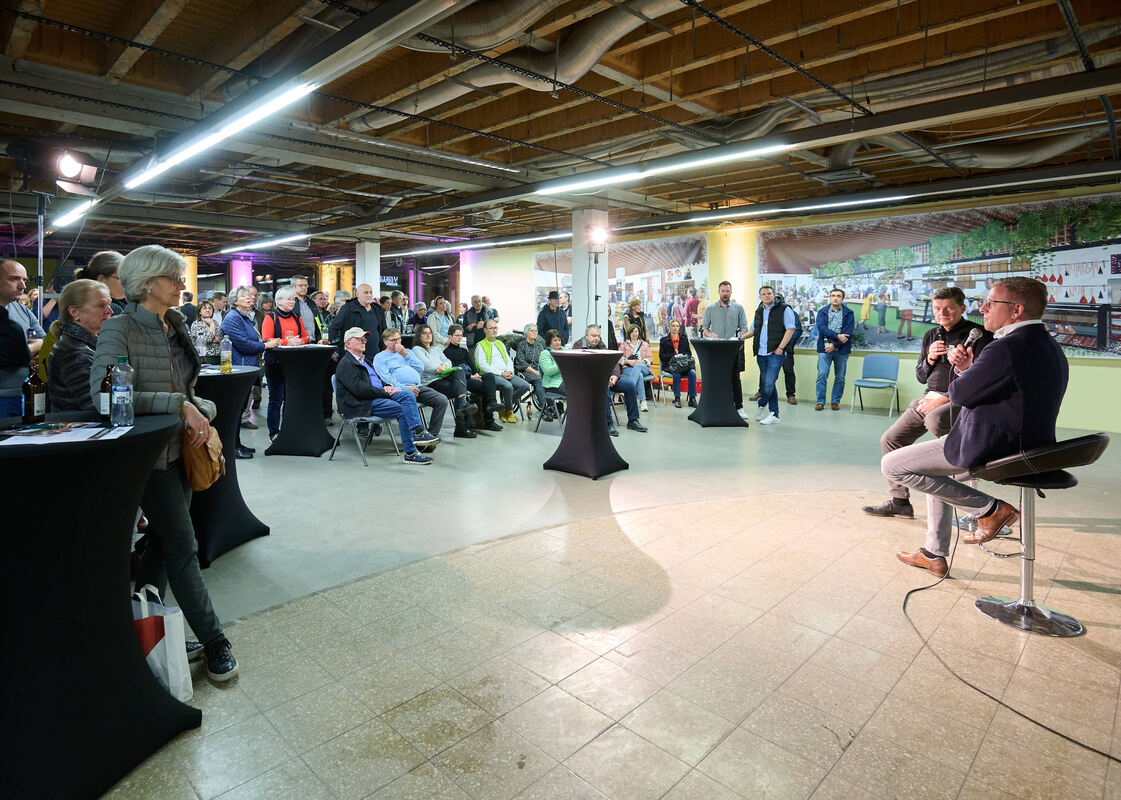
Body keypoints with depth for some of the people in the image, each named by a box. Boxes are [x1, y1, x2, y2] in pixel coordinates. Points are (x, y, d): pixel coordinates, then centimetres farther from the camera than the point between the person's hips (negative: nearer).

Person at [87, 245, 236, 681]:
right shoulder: (120, 328, -14)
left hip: (180, 448, 7)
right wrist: (178, 405, -28)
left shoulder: (176, 326, 9)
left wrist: (200, 411, -4)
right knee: (182, 548, 0)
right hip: (149, 453, -7)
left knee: (164, 542, 16)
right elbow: (103, 393, -25)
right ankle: (213, 640, 12)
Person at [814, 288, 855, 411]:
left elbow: (848, 332, -5)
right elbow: (821, 327, -9)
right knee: (822, 375, -6)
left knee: (840, 377, 5)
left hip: (841, 349, 0)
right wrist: (837, 336, -18)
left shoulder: (848, 313, 5)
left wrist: (834, 344, -15)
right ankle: (820, 401, 2)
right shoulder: (822, 312, 7)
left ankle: (836, 401, 16)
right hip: (825, 348, 0)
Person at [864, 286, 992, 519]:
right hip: (929, 397, 7)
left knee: (934, 420, -41)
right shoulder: (931, 336, 17)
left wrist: (945, 398, -19)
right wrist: (930, 359, -1)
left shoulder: (978, 334, -4)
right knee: (890, 439, -1)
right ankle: (899, 501, 7)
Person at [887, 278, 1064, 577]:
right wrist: (968, 368, 1)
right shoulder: (1049, 346, 11)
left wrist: (963, 371, 5)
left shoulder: (1008, 347, -23)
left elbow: (959, 394, -17)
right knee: (934, 466, 30)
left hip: (991, 449, -11)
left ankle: (990, 508, 0)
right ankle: (934, 554, 32)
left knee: (891, 465, -4)